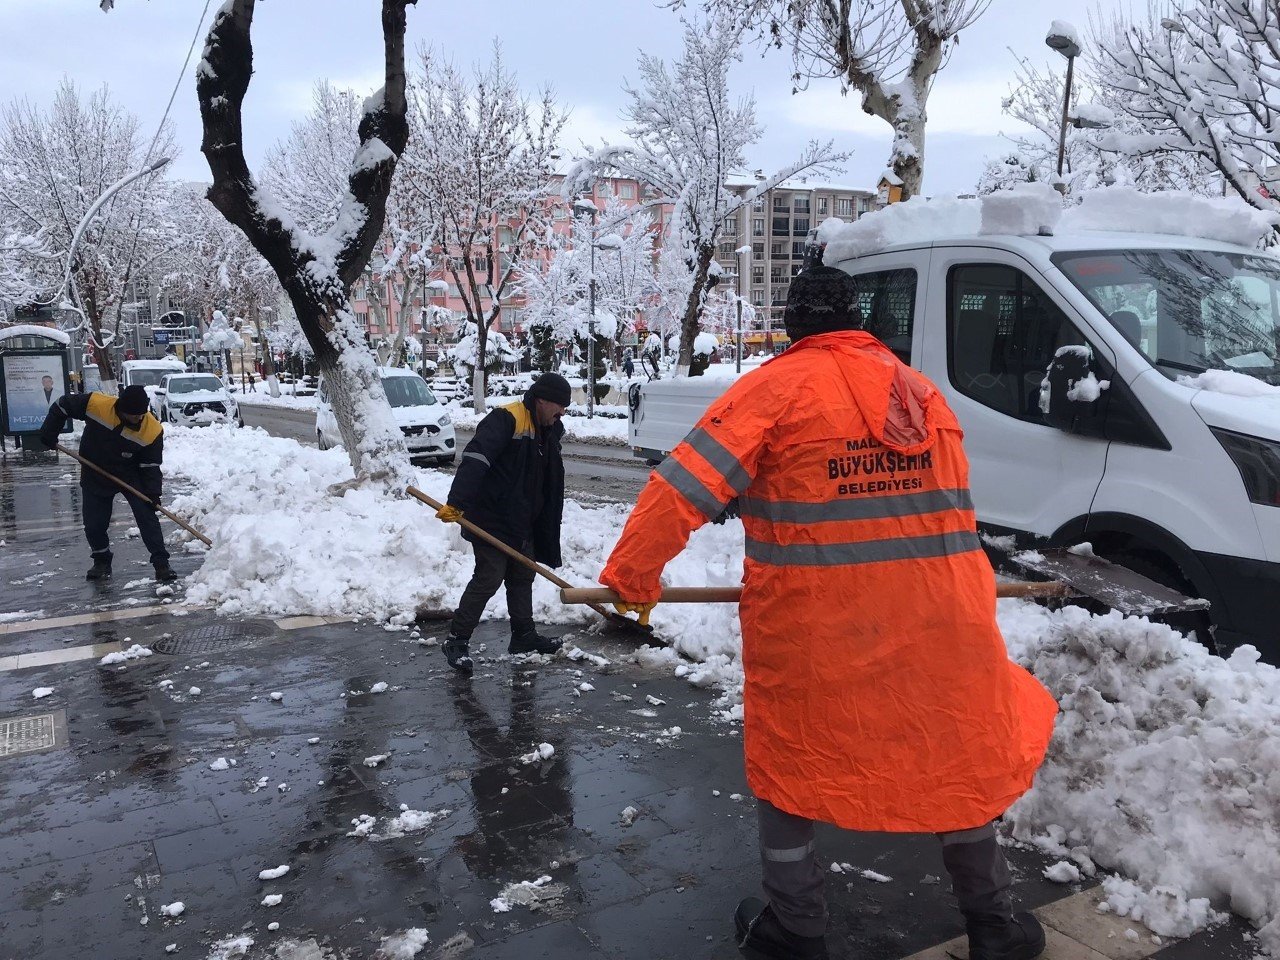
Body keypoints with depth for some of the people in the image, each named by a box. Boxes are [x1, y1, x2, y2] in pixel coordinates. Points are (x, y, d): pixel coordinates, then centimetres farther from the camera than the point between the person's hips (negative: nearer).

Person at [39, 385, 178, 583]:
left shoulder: (153, 430, -23)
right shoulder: (96, 404, -25)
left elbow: (151, 465, -14)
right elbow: (62, 406, -7)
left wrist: (153, 492, -22)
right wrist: (49, 433, -7)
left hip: (130, 476, -1)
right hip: (95, 475, 1)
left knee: (147, 516, -11)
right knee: (93, 524, 3)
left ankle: (161, 563, -6)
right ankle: (102, 562, 26)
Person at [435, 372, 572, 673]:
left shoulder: (548, 433, 12)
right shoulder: (506, 419, -17)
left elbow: (548, 490, 18)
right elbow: (474, 460, -31)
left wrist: (548, 542, 19)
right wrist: (457, 502, -41)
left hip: (521, 523, 9)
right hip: (490, 520, -9)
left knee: (523, 576, 15)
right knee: (488, 578, -9)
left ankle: (524, 635, 30)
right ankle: (457, 640, 3)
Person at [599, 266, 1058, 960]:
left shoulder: (777, 386, -6)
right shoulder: (923, 392, 10)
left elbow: (684, 485, -14)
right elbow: (953, 510, 17)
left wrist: (631, 574, -6)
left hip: (810, 623, -4)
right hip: (937, 618, 4)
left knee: (788, 763, 16)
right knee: (959, 756, 21)